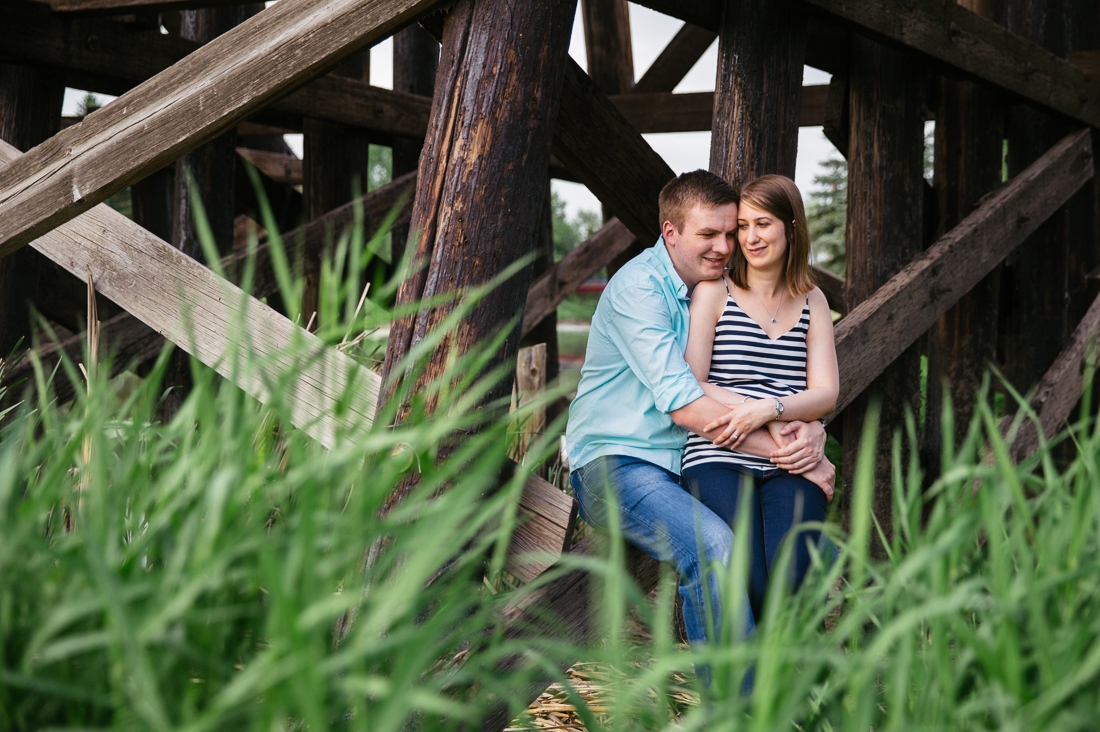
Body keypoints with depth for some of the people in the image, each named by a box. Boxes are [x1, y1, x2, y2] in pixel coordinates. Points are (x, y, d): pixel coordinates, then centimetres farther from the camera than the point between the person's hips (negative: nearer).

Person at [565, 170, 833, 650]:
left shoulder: (720, 290, 11)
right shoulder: (638, 287, -13)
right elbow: (682, 403, -22)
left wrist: (811, 431, -12)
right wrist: (777, 448, -23)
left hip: (687, 466, 7)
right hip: (615, 463, -7)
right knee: (712, 544, -33)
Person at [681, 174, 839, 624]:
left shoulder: (812, 301, 19)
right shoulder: (713, 292, 10)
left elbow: (826, 394, 9)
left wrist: (766, 409, -12)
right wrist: (759, 416, -11)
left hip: (791, 468, 2)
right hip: (719, 460, -2)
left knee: (790, 580, -27)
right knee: (751, 585, -27)